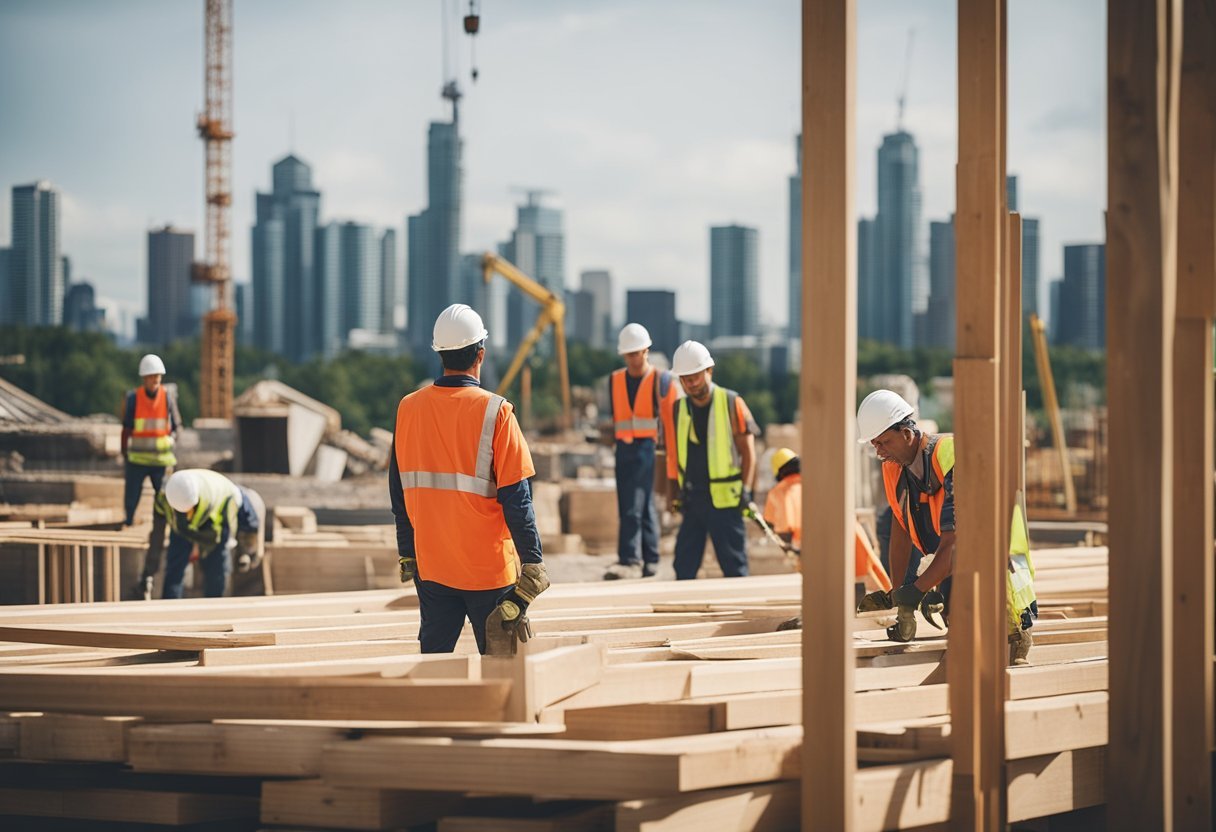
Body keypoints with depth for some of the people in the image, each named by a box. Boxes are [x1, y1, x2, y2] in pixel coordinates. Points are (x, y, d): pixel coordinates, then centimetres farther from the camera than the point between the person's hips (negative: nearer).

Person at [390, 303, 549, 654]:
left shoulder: (408, 409, 2)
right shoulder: (494, 412, -12)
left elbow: (399, 496, 8)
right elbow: (516, 499, -13)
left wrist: (407, 558, 17)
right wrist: (532, 566, -8)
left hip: (432, 569, 4)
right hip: (489, 570, -4)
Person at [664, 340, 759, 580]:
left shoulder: (731, 404, -3)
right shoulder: (677, 410, 9)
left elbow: (748, 450, -1)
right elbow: (673, 456, 15)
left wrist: (745, 489, -9)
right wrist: (673, 493, 8)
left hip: (724, 500, -4)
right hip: (692, 498, 4)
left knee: (734, 565, -2)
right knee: (684, 564, 4)